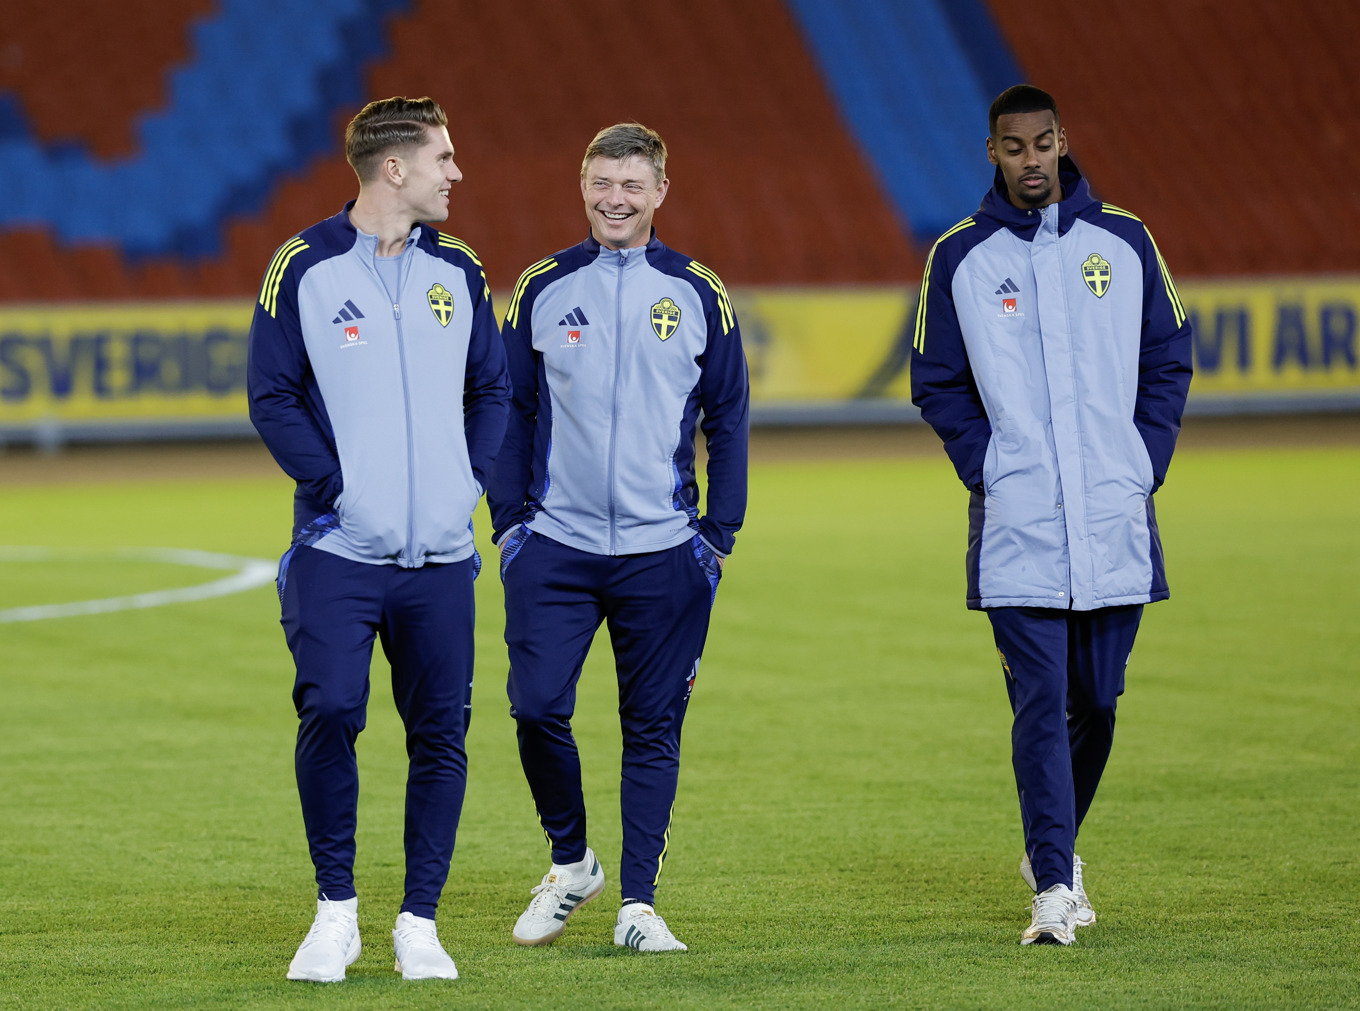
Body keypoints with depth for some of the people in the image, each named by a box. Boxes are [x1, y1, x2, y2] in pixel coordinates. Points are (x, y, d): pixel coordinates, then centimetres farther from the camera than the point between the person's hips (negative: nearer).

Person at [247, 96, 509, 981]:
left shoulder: (458, 272, 11)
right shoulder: (304, 269, -2)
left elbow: (493, 388, 18)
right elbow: (273, 395, -1)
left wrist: (473, 476, 4)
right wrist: (330, 485, -10)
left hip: (441, 552, 4)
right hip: (340, 547, -4)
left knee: (440, 733, 1)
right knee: (330, 713, -16)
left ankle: (419, 923, 10)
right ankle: (336, 913, 0)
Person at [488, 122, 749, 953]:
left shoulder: (698, 295, 4)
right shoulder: (543, 291, 5)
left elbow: (729, 420, 8)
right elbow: (511, 412, 10)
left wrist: (718, 535, 3)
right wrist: (509, 522, 3)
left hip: (662, 550, 0)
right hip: (554, 546, 0)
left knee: (653, 728, 2)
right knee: (538, 708, -8)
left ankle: (638, 904, 10)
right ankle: (571, 862, 15)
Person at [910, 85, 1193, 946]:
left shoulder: (1124, 243, 6)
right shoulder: (960, 258, 2)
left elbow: (1168, 361, 11)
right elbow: (938, 384, 8)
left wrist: (1146, 468, 1)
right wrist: (987, 472, -4)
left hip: (1115, 521, 2)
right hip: (1016, 525, -2)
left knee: (1096, 700, 9)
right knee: (1041, 703, -9)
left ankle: (1055, 846, 31)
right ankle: (1055, 888, -10)